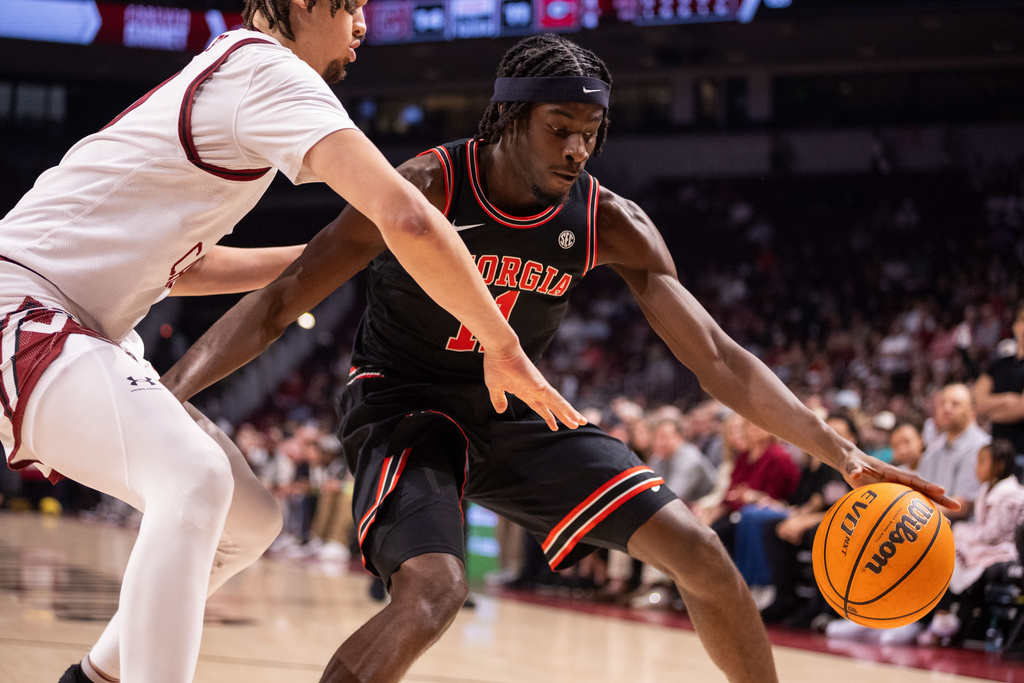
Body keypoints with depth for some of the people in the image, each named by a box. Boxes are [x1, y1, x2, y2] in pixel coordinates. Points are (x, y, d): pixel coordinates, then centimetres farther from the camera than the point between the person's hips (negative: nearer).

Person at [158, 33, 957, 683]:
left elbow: (717, 359, -10)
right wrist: (165, 397, -33)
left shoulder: (611, 224, -12)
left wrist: (840, 451, -20)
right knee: (433, 590, -32)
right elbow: (278, 304, -21)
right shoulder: (426, 190, -24)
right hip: (406, 403, -5)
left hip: (515, 410, 5)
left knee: (698, 552, -4)